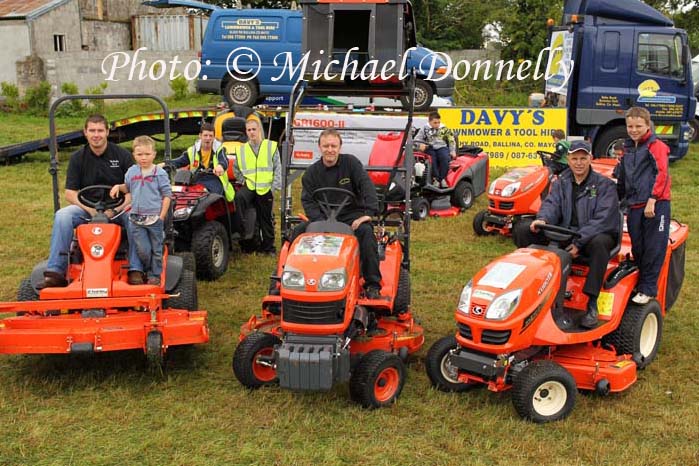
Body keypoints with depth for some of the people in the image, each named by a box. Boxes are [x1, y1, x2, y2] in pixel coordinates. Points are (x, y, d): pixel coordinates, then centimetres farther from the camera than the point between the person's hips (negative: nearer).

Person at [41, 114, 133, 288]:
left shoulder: (122, 155, 0)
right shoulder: (77, 158, 5)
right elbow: (70, 193, 2)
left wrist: (115, 209, -18)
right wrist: (91, 209, -16)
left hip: (119, 208, -2)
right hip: (87, 208, 2)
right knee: (62, 215, -27)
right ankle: (55, 271, -29)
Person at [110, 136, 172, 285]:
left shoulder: (160, 173, -5)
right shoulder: (131, 172, 7)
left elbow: (167, 195, -4)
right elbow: (127, 188, 25)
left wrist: (162, 216, -9)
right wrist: (118, 187, 3)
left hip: (154, 218, -2)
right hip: (136, 218, 2)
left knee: (156, 249, 8)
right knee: (142, 249, -1)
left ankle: (155, 275, 20)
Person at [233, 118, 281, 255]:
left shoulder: (271, 146, 5)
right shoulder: (241, 149, 11)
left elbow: (277, 168, 4)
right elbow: (236, 169, 18)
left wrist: (275, 186, -4)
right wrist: (243, 181, 3)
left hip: (265, 189, -1)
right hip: (249, 187, 1)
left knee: (266, 219, 4)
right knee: (239, 197, -33)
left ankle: (268, 246, 17)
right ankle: (243, 229, -29)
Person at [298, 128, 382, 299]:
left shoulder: (351, 163, 0)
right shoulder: (311, 172, 6)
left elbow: (367, 186, -10)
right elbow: (308, 201, -1)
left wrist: (369, 213, -24)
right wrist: (320, 222, -19)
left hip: (351, 215, -2)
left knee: (366, 231, -33)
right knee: (299, 231, -22)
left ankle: (372, 285, -27)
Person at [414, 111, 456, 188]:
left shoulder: (444, 129, 10)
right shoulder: (425, 129, 8)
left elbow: (451, 140, 11)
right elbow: (417, 138, 6)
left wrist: (452, 151, 0)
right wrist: (420, 144, -15)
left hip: (442, 147, 1)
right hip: (430, 148, -1)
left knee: (445, 158, -31)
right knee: (432, 158, -33)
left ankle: (442, 178, -19)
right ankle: (436, 178, -23)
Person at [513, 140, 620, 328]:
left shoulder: (605, 185, -3)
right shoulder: (561, 183, 12)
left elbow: (603, 220, -15)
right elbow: (551, 204, -4)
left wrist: (579, 242, -26)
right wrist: (543, 220, -29)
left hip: (593, 235, -4)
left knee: (599, 243, -41)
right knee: (522, 230, -9)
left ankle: (591, 304, -35)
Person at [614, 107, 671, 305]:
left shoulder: (657, 146, -3)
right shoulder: (628, 149, 19)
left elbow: (661, 175, -13)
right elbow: (622, 179, 25)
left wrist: (652, 201, -20)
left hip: (655, 205, -6)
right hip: (634, 206, 6)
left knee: (653, 248, -3)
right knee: (637, 248, 10)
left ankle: (648, 289, 3)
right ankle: (639, 283, 22)